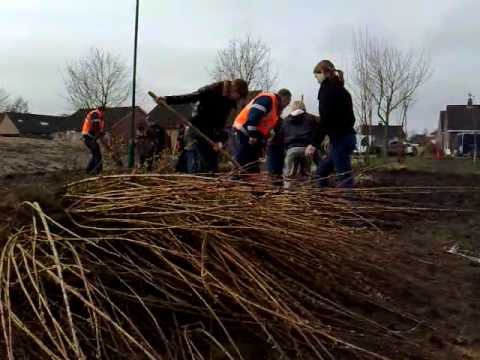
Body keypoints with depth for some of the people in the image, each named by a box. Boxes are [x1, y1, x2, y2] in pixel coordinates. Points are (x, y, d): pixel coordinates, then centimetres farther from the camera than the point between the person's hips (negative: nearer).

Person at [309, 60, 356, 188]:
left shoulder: (328, 89, -9)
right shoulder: (339, 89, 20)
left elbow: (325, 119, -19)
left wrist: (314, 143, -18)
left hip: (340, 139, -10)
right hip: (346, 137, 10)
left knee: (344, 179, -9)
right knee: (321, 172, 16)